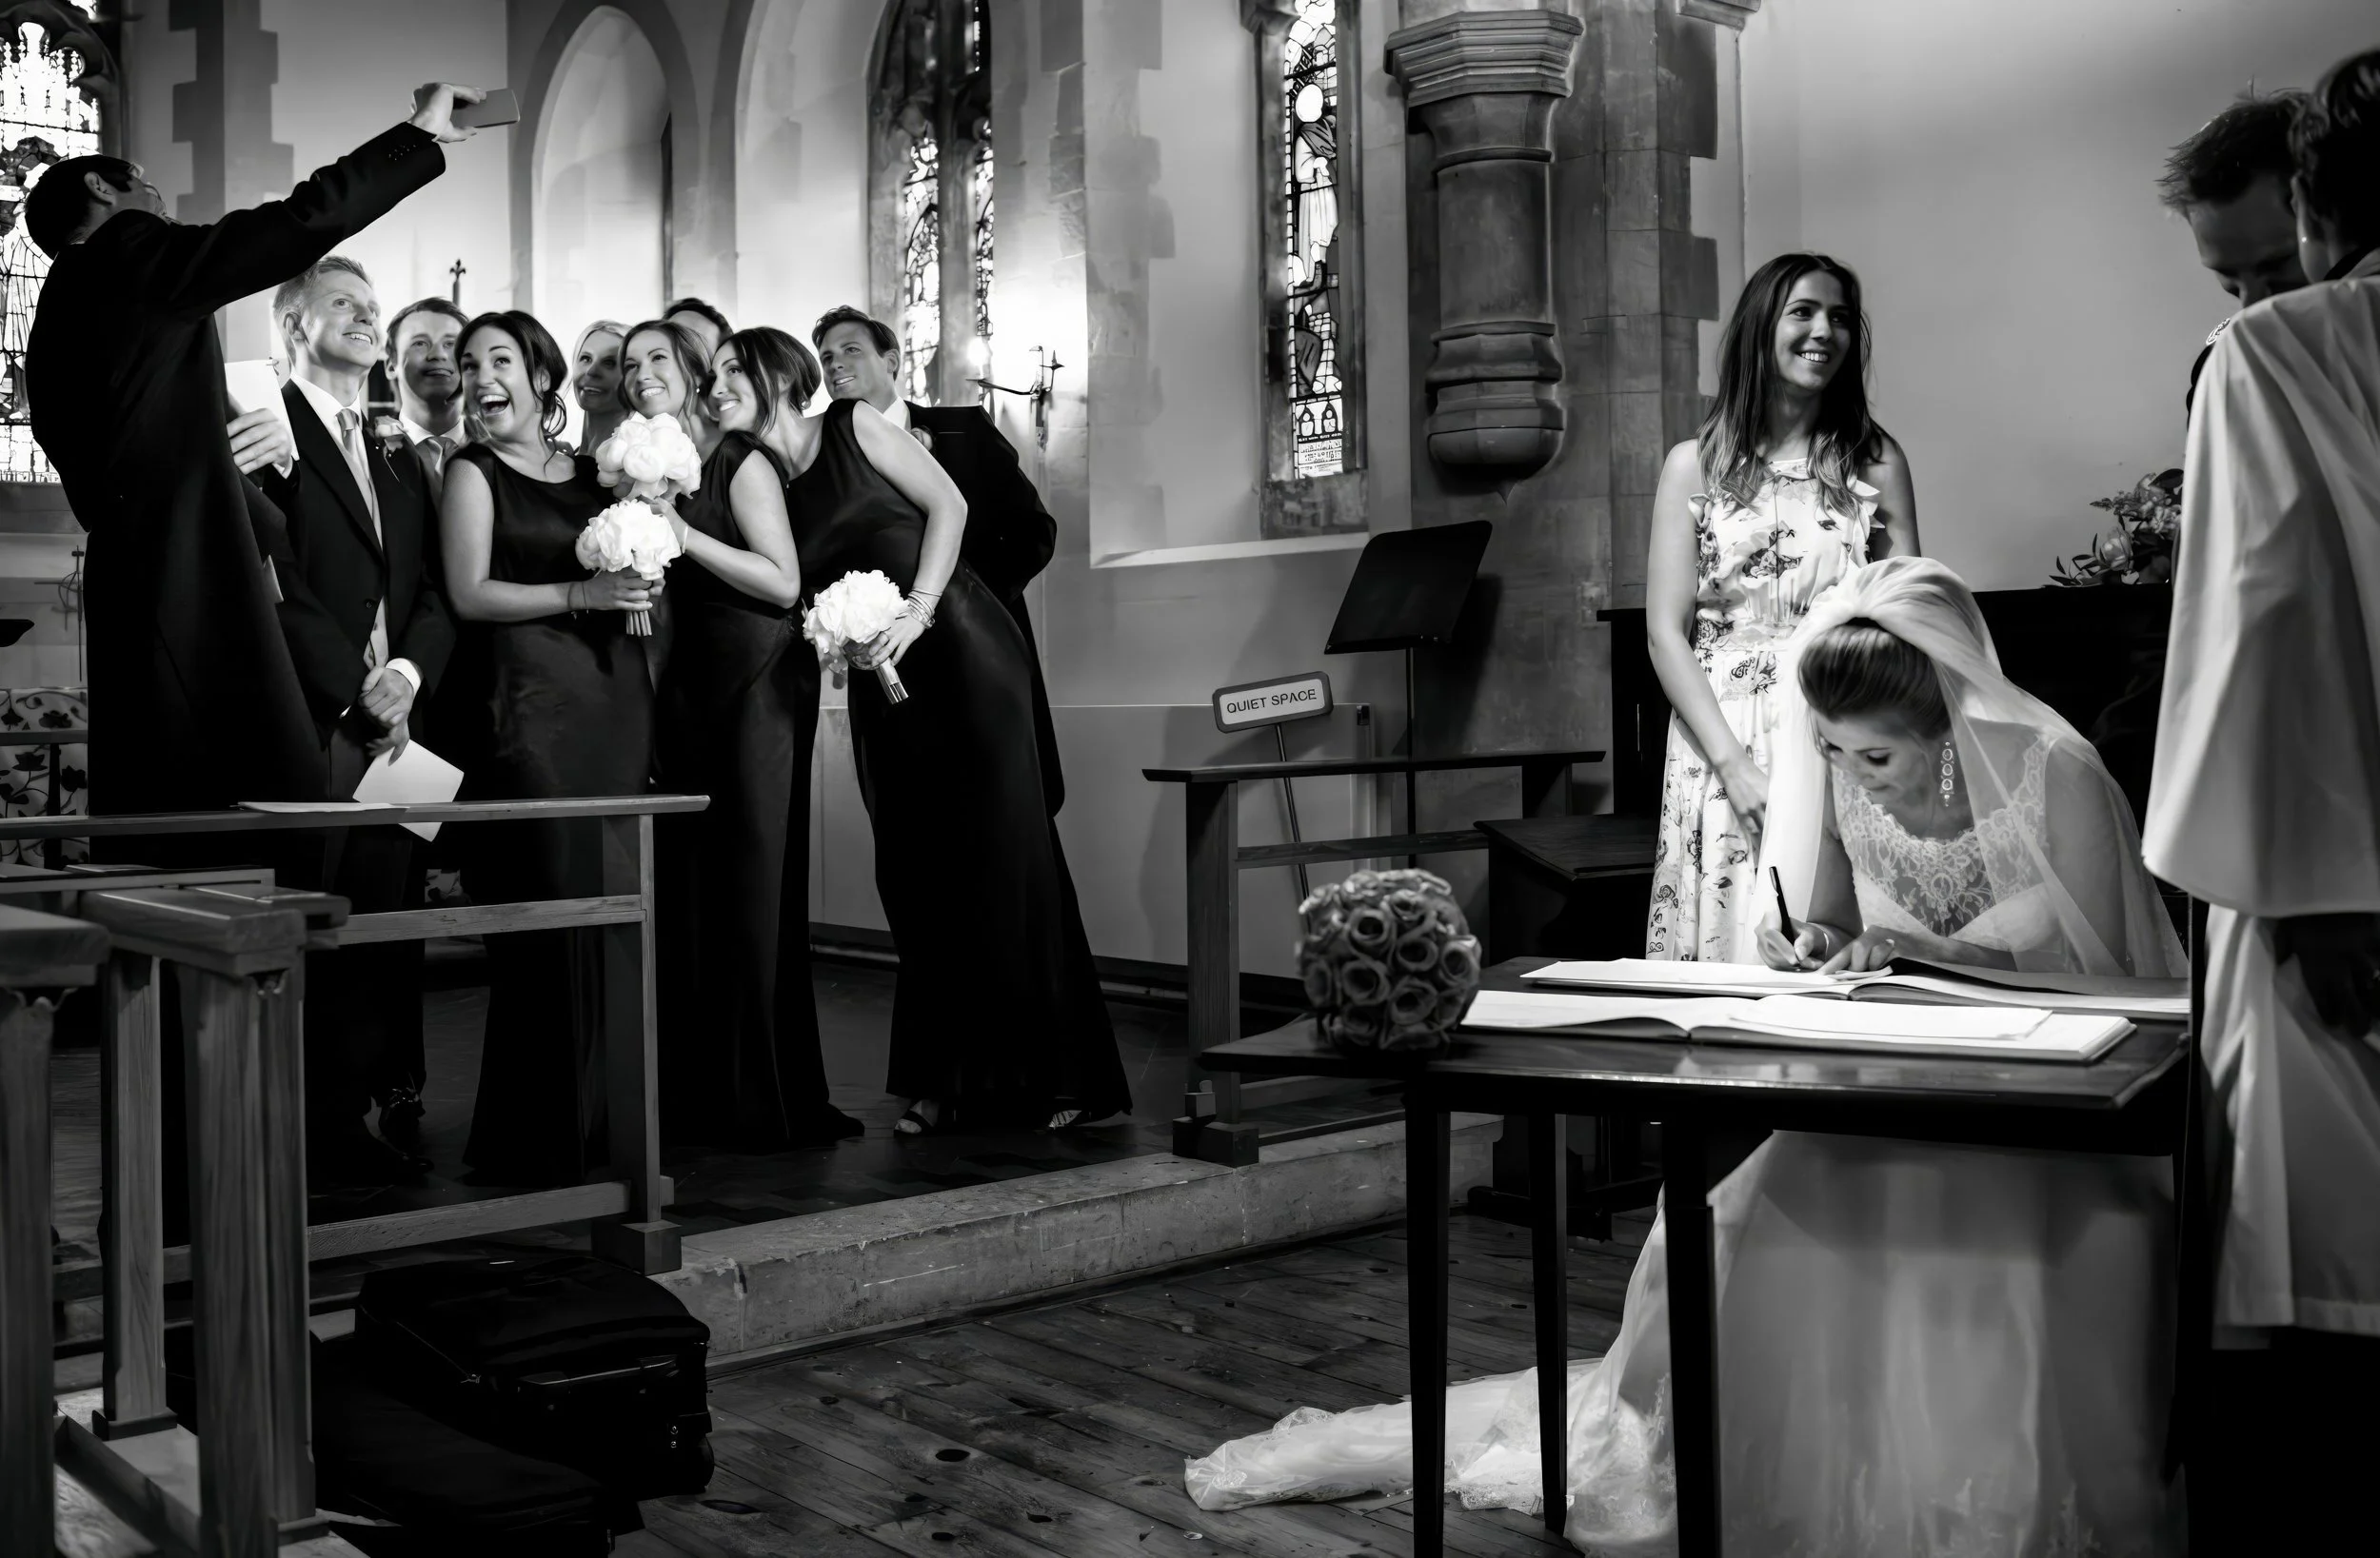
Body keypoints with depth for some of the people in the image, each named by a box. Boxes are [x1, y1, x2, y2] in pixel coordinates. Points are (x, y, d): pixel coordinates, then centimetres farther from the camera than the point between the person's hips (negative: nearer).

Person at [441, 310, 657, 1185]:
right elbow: (470, 594, -5)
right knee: (548, 911, -8)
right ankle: (539, 1136, 0)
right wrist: (581, 594, -15)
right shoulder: (473, 472, 5)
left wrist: (646, 576, 0)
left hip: (619, 696, 5)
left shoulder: (596, 472, 17)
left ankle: (603, 1115, 14)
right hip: (534, 698, -5)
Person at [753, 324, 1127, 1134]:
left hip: (960, 651, -5)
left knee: (1005, 853, -6)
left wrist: (916, 611, -14)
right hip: (882, 683, 5)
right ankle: (940, 1083, 11)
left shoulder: (854, 426, 1)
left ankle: (1060, 1076, 1)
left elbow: (947, 503, -4)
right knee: (914, 874, 2)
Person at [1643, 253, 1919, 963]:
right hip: (1721, 750, 0)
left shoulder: (1876, 463, 9)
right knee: (1732, 956, -1)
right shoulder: (1696, 465, 6)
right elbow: (1666, 632, 0)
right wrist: (1733, 764, -10)